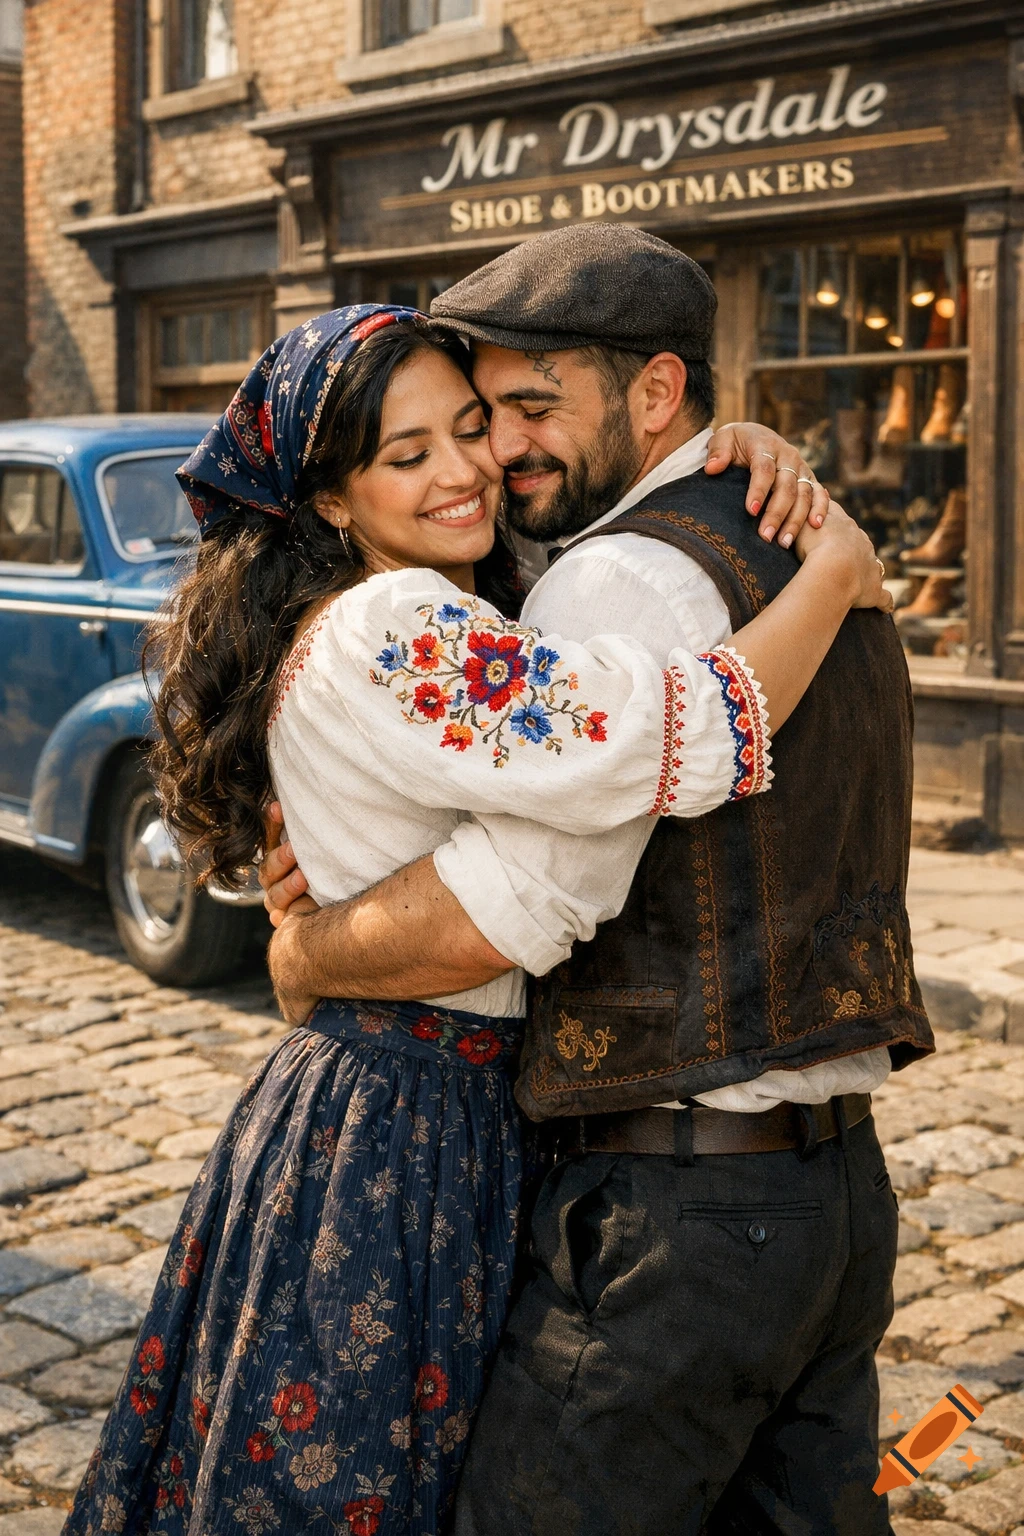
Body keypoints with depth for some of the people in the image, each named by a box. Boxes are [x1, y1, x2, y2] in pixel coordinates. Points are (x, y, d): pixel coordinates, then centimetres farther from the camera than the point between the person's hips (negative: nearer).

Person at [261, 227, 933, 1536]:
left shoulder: (631, 577, -17)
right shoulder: (803, 558, 14)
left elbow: (497, 918, -23)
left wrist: (299, 951, -5)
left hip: (677, 1211, -9)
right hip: (839, 1182, 9)